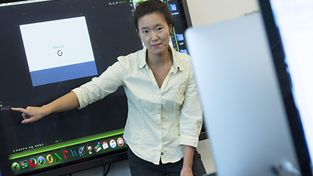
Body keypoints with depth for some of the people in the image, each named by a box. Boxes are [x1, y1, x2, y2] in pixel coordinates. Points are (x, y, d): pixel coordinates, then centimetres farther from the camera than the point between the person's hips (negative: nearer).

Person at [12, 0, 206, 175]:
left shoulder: (189, 66, -8)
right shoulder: (128, 65, -9)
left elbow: (191, 119, -8)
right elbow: (89, 90, -12)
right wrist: (44, 110, -20)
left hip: (181, 154, 1)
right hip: (143, 158, 0)